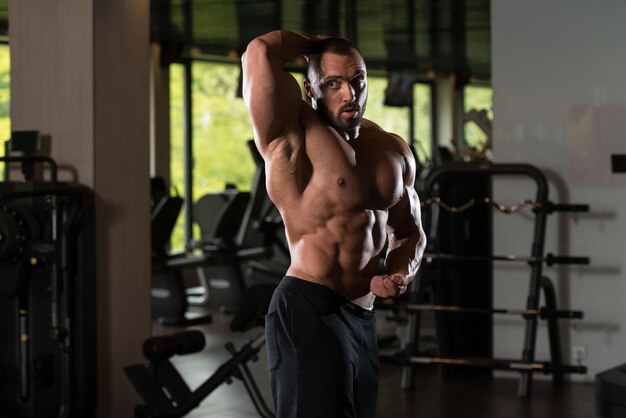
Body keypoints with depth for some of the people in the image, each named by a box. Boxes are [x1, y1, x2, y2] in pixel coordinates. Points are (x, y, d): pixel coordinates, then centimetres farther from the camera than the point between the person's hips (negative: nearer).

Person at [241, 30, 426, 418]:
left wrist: (401, 273, 0)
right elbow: (259, 53, -24)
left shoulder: (394, 150, 12)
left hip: (363, 315, 8)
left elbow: (410, 232, 22)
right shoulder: (294, 134, -8)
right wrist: (320, 42, -4)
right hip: (309, 309, -7)